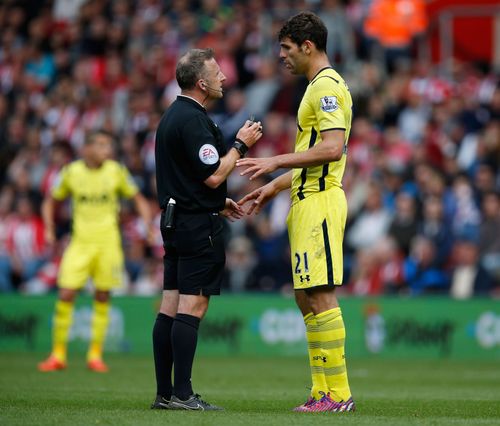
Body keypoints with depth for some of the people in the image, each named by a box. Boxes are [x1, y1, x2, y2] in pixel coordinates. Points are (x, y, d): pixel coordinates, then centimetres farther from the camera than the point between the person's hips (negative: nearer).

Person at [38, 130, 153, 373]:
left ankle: (95, 355, 10)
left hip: (108, 242, 0)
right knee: (65, 295, -8)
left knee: (103, 298, 0)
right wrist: (49, 230, 1)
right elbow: (50, 201, 14)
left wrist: (149, 225, -3)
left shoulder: (116, 171, 0)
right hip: (80, 242, 0)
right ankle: (58, 355, 1)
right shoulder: (71, 172, 1)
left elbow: (138, 199, 10)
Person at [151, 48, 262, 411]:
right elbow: (213, 175, -20)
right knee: (191, 307, -9)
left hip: (175, 220, 10)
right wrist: (241, 145, -8)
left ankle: (165, 393, 9)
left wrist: (219, 202, 25)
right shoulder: (193, 119, -16)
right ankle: (182, 394, -11)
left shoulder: (173, 116, 16)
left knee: (171, 307, 7)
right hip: (198, 225, -10)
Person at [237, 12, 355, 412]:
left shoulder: (328, 86, -12)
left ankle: (338, 393, -11)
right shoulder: (318, 86, 20)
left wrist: (276, 161, -20)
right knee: (306, 298, 10)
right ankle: (322, 390, 11)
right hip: (307, 202, 11)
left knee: (321, 297, -11)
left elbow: (332, 148, -24)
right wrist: (275, 186, 25)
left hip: (320, 202, -11)